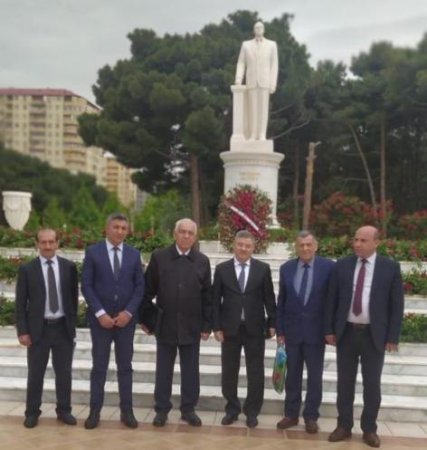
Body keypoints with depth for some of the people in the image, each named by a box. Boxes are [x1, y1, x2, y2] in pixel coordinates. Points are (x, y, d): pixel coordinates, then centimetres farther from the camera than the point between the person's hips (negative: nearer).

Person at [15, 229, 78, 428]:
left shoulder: (69, 267, 2)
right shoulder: (27, 269, -3)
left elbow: (74, 296, 9)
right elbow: (20, 303, -3)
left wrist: (72, 323, 6)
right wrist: (22, 331, -7)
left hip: (63, 328, 2)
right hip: (38, 329, -1)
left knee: (64, 373, 10)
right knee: (35, 374, 8)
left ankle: (64, 410, 24)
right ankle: (32, 412, 23)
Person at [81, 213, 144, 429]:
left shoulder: (134, 254, 5)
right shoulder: (92, 252, -2)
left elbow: (140, 286, 4)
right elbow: (86, 285, -5)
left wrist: (128, 312, -9)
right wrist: (100, 313, -13)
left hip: (126, 318, 2)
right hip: (100, 318, -2)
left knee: (125, 366, 8)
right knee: (99, 367, 5)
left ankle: (126, 411, 16)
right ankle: (95, 411, 15)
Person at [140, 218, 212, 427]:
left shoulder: (202, 261, 2)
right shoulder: (159, 257, -2)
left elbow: (207, 296, 3)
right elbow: (148, 290, 1)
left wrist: (207, 325, 0)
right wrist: (145, 318, -1)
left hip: (191, 326, 1)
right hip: (165, 324, -1)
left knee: (190, 370, 8)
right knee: (163, 370, 9)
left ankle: (188, 409, 21)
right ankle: (161, 409, 20)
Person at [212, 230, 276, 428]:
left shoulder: (263, 269, 1)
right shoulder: (222, 269, 1)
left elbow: (269, 298, 3)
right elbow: (216, 300, 1)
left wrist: (272, 323, -1)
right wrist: (217, 327, -4)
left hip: (254, 329, 0)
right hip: (229, 328, 0)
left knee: (255, 373, 7)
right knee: (229, 372, 9)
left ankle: (252, 412, 21)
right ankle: (232, 409, 26)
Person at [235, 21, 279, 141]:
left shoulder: (272, 45, 5)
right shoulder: (246, 44, 8)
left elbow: (274, 65, 2)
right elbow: (241, 64, 6)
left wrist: (273, 83, -7)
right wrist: (238, 79, -10)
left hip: (264, 81, -1)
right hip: (251, 81, 1)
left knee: (263, 108, -4)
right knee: (252, 108, -1)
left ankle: (262, 135, -2)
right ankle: (252, 136, 2)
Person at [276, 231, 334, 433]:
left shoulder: (328, 267, -7)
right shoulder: (286, 268, 1)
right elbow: (281, 301, 4)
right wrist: (279, 330, 2)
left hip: (316, 331, -2)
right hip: (292, 330, 2)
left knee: (314, 376, 8)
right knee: (292, 374, 12)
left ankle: (311, 416, 21)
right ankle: (291, 414, 25)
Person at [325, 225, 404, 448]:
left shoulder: (390, 268, -4)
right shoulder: (342, 265, 1)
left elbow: (396, 305, -2)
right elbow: (332, 300, 4)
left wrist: (392, 337, -5)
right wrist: (329, 329, 0)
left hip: (374, 335, -1)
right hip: (346, 332, 2)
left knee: (372, 384, 8)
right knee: (345, 382, 10)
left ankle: (369, 429, 23)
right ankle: (344, 426, 23)